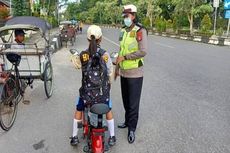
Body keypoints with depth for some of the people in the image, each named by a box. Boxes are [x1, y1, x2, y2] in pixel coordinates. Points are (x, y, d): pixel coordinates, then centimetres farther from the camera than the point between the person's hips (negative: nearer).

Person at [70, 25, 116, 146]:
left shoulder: (82, 55, -11)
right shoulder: (105, 54, -13)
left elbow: (82, 69, -2)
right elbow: (110, 72, -6)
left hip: (86, 89, 1)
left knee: (79, 110, 24)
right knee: (108, 110, 23)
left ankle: (74, 137, 31)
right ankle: (112, 137, 29)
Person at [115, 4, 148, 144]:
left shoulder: (140, 31, -11)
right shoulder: (124, 31, 12)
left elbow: (143, 52, -21)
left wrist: (124, 57, -16)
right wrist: (117, 68, 19)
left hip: (135, 73, -7)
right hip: (124, 73, 7)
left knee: (133, 103, 2)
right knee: (126, 100, 18)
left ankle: (132, 129, 16)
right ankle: (128, 121, 36)